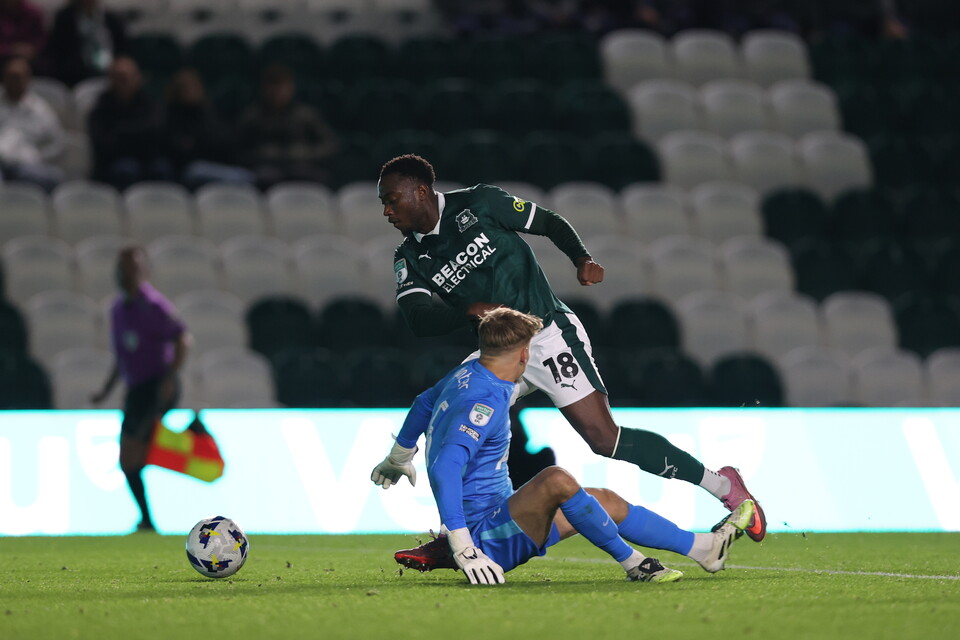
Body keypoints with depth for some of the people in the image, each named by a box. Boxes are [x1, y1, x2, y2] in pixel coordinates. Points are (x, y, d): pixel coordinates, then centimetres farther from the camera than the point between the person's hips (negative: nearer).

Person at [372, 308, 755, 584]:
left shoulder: (468, 373, 8)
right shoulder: (485, 403, -23)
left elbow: (424, 404, 27)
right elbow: (444, 470, -33)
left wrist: (397, 459, 46)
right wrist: (463, 548, -37)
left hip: (499, 514, 11)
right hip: (484, 530, -11)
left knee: (605, 502, 14)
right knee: (556, 479, -34)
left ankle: (706, 548, 18)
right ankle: (634, 564, -19)